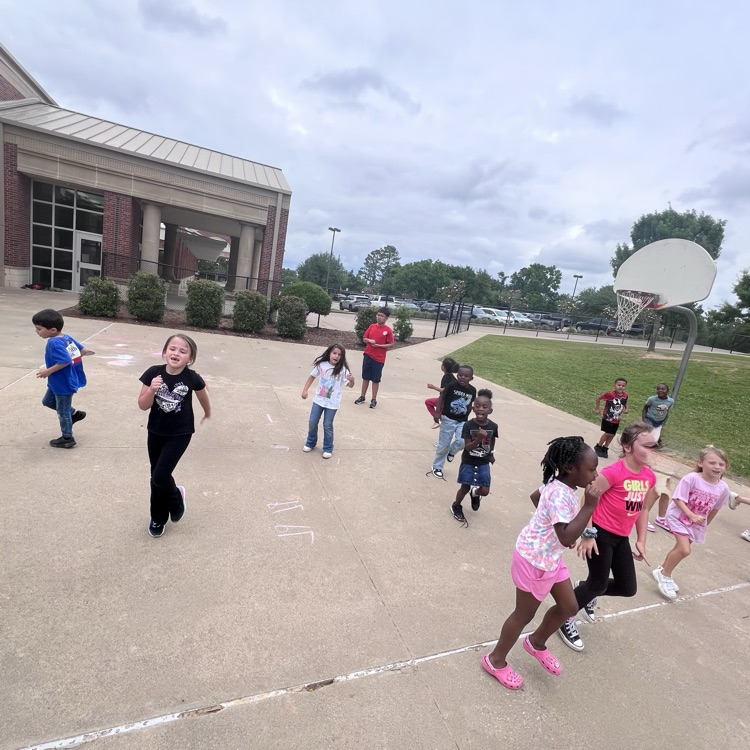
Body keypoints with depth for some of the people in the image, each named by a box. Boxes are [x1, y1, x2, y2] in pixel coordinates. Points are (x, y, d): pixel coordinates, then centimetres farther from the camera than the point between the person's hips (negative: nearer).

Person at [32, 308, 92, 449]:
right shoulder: (67, 337, -2)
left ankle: (67, 439, 23)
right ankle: (74, 413, 35)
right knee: (48, 401, 27)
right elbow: (83, 350, 4)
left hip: (63, 383, -10)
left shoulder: (54, 343, -28)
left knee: (62, 411, 7)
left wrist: (48, 371, -24)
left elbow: (65, 361, -36)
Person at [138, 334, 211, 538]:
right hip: (155, 432, 3)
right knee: (155, 477, 14)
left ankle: (176, 498, 25)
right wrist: (152, 390, -29)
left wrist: (207, 414, 20)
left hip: (180, 434, -3)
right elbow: (143, 405, -10)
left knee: (160, 477, -10)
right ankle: (158, 518, 37)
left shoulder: (192, 378, -18)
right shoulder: (153, 373, -14)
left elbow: (203, 396, 3)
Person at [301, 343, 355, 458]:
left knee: (327, 425, 4)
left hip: (332, 402, -3)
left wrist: (351, 380, -38)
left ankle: (328, 449, 22)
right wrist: (305, 390, 3)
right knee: (313, 423, 12)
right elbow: (312, 376, 6)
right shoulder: (321, 365, -8)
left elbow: (350, 385, -16)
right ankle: (310, 443, 35)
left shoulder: (342, 369, -15)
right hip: (318, 399, 3)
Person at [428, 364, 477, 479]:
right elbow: (441, 398, -8)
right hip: (448, 419, -3)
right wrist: (437, 412, -13)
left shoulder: (472, 391, -4)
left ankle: (451, 451, 19)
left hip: (462, 421, 3)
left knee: (462, 441, -17)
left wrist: (466, 417, 12)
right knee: (443, 445, 5)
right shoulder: (451, 386, -15)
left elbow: (470, 405, 9)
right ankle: (437, 467, 25)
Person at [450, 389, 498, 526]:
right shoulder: (468, 425, -21)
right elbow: (467, 447, -22)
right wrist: (479, 438, -38)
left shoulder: (493, 426, -12)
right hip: (468, 461, -2)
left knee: (485, 491, 0)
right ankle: (456, 507, 36)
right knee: (465, 488, 8)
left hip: (484, 463, 2)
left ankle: (475, 494, 37)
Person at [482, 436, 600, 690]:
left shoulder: (560, 485, -2)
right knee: (524, 615, 10)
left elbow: (535, 496, 17)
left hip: (551, 557, 9)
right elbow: (567, 538, -36)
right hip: (533, 560, -9)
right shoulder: (560, 494, -31)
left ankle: (536, 643, 44)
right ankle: (496, 660, 33)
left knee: (569, 606, 20)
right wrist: (589, 506, -34)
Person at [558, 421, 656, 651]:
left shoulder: (649, 477, 0)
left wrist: (641, 540, 11)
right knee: (599, 584, 3)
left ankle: (586, 592, 40)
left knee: (628, 588, 13)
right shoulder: (613, 472, -24)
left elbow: (643, 508, 12)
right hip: (600, 534, -7)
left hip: (621, 538, 7)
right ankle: (564, 619, 26)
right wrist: (588, 535, -20)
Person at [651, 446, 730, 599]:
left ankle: (663, 569, 42)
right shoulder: (692, 478, -25)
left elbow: (715, 509, 7)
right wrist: (692, 516, -30)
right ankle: (664, 575, 7)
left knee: (680, 548, 19)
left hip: (697, 523, 6)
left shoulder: (723, 488, -10)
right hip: (679, 517, -6)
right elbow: (678, 499, -22)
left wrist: (705, 524, 17)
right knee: (685, 549, -16)